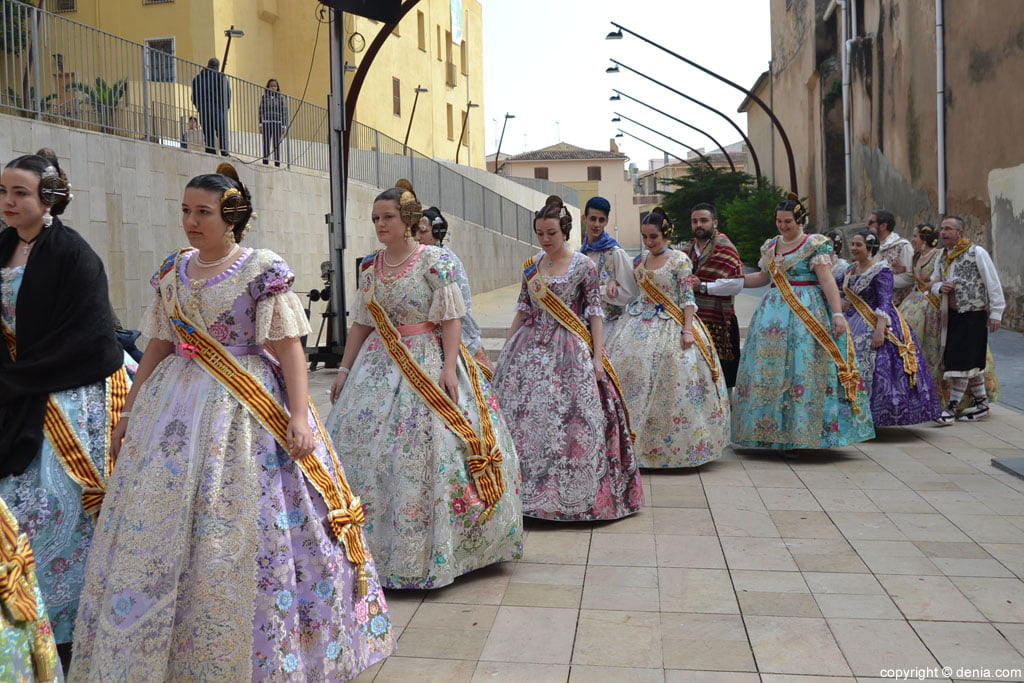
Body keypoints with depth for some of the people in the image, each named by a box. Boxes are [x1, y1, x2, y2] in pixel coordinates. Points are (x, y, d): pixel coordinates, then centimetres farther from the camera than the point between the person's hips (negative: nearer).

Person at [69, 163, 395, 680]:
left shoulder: (262, 270, -6)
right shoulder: (173, 273, 11)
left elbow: (289, 349, -10)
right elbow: (157, 348, 16)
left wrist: (299, 415, -18)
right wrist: (129, 412, 16)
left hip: (246, 410, -5)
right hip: (176, 407, 6)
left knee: (240, 538, -2)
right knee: (158, 529, 7)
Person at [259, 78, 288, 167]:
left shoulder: (281, 98, 4)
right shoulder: (264, 97, 6)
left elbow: (284, 112, 4)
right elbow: (261, 111, 6)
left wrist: (284, 126, -1)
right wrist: (260, 125, 1)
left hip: (277, 123, -1)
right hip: (266, 123, 1)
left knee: (276, 144, 0)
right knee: (266, 144, 1)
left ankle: (277, 163, 3)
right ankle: (265, 162, 5)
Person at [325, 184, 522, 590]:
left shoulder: (435, 261, -6)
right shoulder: (370, 266, 9)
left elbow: (450, 318, -10)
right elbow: (361, 323, 13)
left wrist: (449, 366, -18)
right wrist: (345, 369, 10)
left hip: (428, 362, -5)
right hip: (378, 364, 6)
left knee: (425, 449, -6)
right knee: (364, 444, 4)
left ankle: (427, 548, 7)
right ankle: (372, 542, 18)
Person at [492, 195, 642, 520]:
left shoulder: (584, 265, -3)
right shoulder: (531, 265, 10)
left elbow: (595, 312, -4)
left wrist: (597, 356, -10)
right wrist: (507, 348, 14)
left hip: (569, 350, -4)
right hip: (530, 347, 4)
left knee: (566, 416, -7)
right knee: (523, 415, 1)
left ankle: (568, 491, 6)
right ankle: (529, 488, 13)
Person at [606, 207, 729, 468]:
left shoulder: (680, 260, -5)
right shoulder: (640, 261, 11)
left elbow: (687, 298, -8)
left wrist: (687, 329, -15)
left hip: (670, 326, -5)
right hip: (641, 324, 5)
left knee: (671, 383, -7)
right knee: (631, 368, -4)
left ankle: (671, 444, 5)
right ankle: (634, 441, 4)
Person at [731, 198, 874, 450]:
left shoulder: (815, 245, -4)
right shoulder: (770, 246, 15)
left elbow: (827, 280, -10)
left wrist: (838, 313, -18)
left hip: (807, 312, -6)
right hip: (774, 312, 6)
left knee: (802, 368, -8)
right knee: (769, 369, 3)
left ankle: (800, 433, -2)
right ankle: (772, 432, 11)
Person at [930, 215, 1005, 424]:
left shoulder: (977, 252, -9)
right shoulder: (942, 256, 10)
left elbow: (993, 284, -8)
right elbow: (933, 283, 18)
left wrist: (996, 312, -11)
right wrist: (940, 287, -6)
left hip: (973, 315, -7)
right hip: (952, 315, 7)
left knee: (961, 360, -8)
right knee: (972, 361, 12)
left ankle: (952, 407, -5)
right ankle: (982, 404, 21)